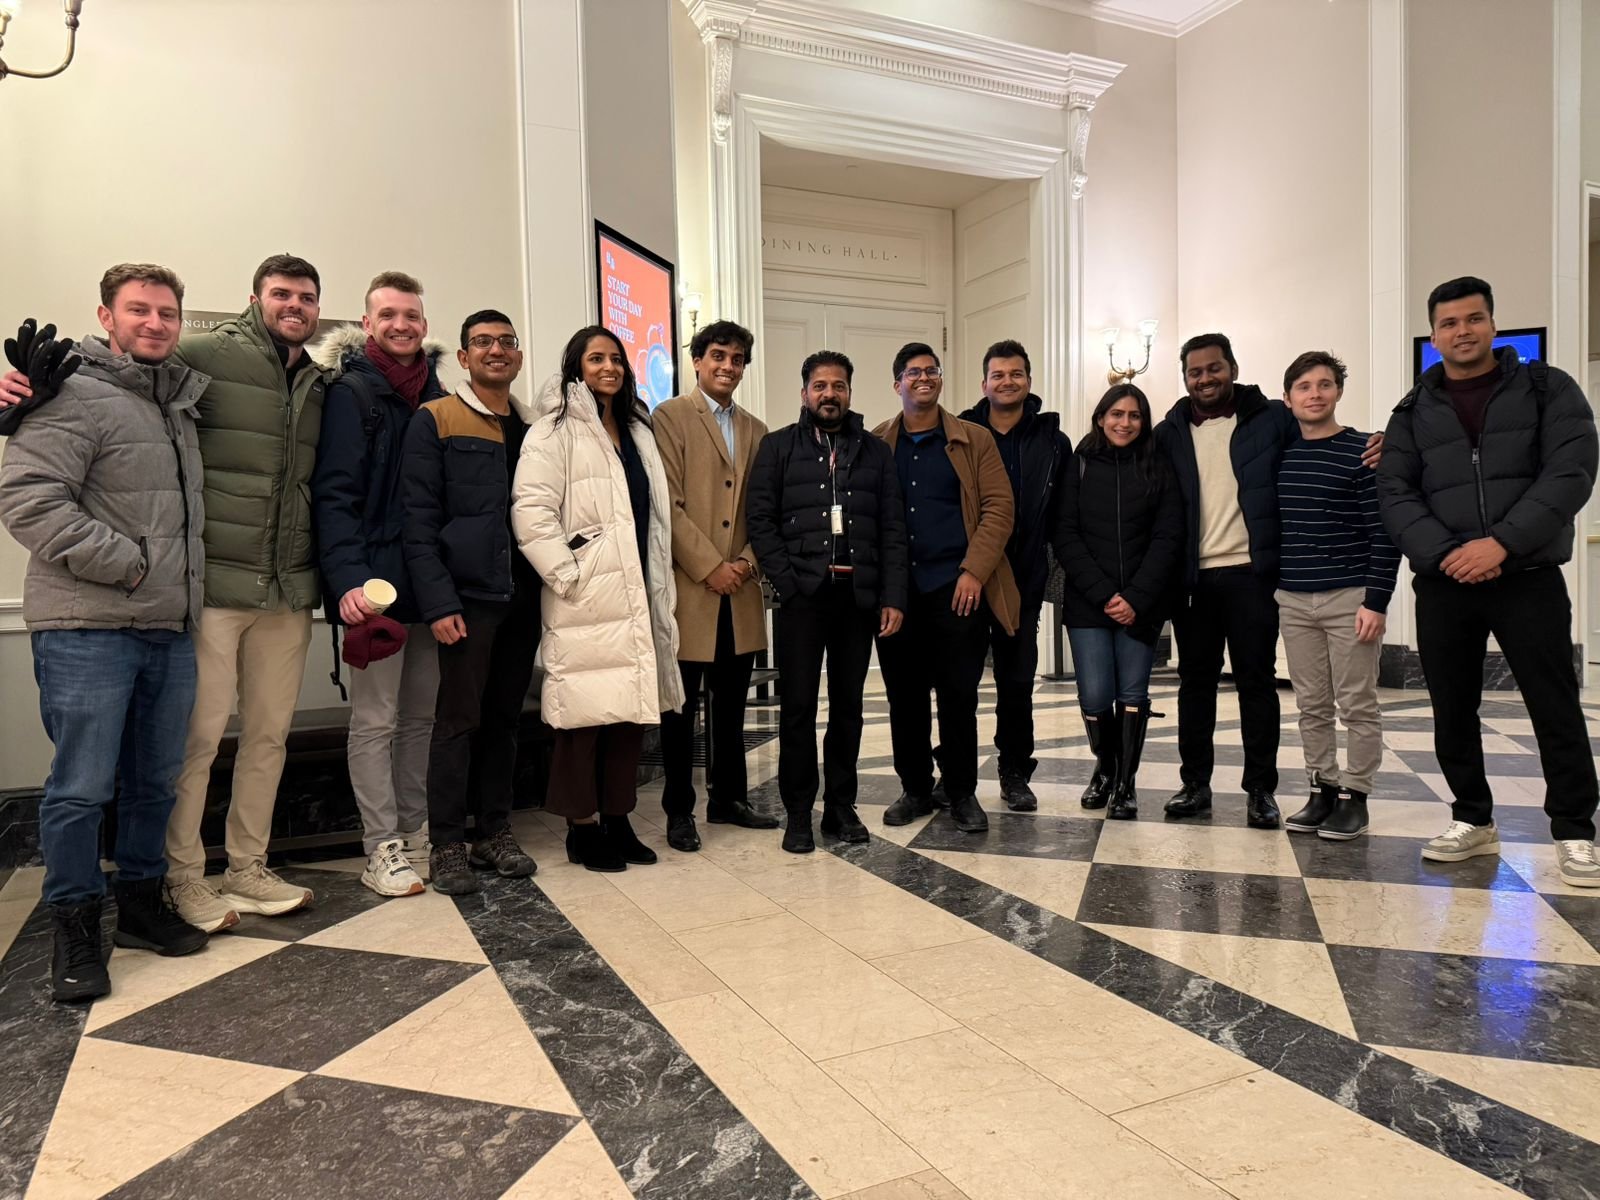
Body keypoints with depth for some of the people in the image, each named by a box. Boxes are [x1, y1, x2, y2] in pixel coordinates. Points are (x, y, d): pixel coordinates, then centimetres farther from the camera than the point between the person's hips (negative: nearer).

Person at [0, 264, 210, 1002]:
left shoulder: (181, 404, 16)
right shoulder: (74, 398, -7)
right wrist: (127, 565, -16)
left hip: (170, 629, 7)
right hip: (87, 630, -7)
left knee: (156, 781, 14)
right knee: (82, 787, 0)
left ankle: (142, 902, 29)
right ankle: (75, 927, 17)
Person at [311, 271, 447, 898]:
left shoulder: (437, 394, 13)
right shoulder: (351, 393, -4)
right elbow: (334, 494, -12)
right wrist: (347, 580, -24)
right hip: (376, 585, -6)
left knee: (422, 715, 12)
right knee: (376, 721, 1)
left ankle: (416, 834, 24)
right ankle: (382, 849, 9)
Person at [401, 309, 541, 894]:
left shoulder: (535, 428, 14)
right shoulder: (435, 421, -1)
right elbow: (418, 520, -8)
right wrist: (438, 603, -15)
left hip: (524, 597, 5)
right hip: (467, 595, -5)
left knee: (505, 716, 11)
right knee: (459, 719, 0)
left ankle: (494, 830, 23)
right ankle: (445, 845, 11)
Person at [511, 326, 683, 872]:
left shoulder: (638, 432, 20)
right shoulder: (555, 430, -2)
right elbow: (530, 510, -12)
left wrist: (658, 582, 13)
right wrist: (567, 574, -15)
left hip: (635, 596, 7)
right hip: (584, 601, -6)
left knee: (631, 709, 8)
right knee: (585, 713, -3)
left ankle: (618, 819, 18)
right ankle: (582, 827, 9)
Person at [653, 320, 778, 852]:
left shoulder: (756, 430, 16)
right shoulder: (670, 417, -1)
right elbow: (668, 504, -10)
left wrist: (747, 560, -3)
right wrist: (710, 567, -14)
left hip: (740, 590, 5)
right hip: (689, 587, -5)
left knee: (731, 702, 13)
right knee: (681, 705, 3)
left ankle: (728, 798, 26)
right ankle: (679, 810, 14)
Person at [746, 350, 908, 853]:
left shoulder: (876, 452, 13)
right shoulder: (778, 447, 8)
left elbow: (893, 529, 8)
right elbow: (760, 519, 0)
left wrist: (893, 597, -2)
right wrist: (788, 583, -10)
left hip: (859, 595, 2)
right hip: (801, 595, -2)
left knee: (848, 705, 8)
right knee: (798, 705, 1)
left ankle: (841, 806, 19)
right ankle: (798, 813, 11)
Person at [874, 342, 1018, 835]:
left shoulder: (974, 439, 7)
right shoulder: (877, 444, 10)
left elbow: (999, 506, 0)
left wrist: (973, 571, -10)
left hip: (957, 587, -1)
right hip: (895, 590, 2)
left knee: (958, 695, 1)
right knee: (904, 696, 7)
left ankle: (962, 793, 15)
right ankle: (915, 789, 21)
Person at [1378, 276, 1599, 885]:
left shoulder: (1548, 389, 5)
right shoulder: (1414, 412, 10)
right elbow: (1395, 494, 0)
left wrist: (1502, 542, -19)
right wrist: (1444, 554, -15)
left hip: (1529, 578, -2)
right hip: (1442, 584, 2)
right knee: (1452, 711, 8)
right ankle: (1473, 821, 23)